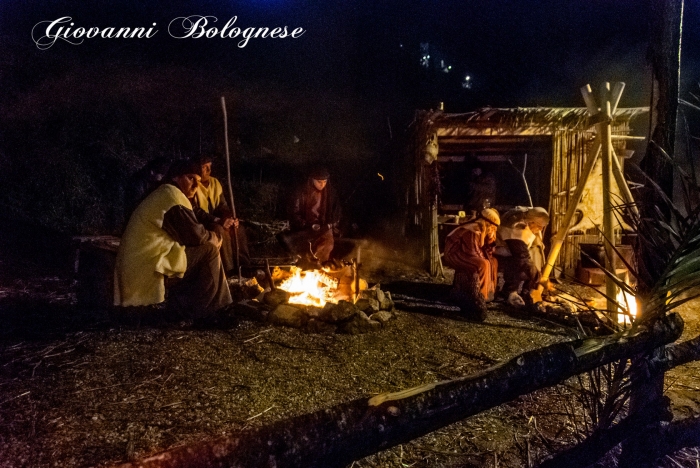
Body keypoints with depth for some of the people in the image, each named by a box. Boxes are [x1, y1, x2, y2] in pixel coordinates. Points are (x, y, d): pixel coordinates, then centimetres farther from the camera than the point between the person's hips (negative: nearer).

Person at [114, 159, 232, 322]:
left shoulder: (164, 194, 20)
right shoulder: (173, 195, -12)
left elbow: (185, 234, 21)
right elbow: (195, 235, -14)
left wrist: (210, 237, 10)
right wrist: (214, 238, 5)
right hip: (149, 262, -10)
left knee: (201, 249, 18)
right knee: (209, 251, -9)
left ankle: (180, 306, 16)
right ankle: (201, 311, -2)